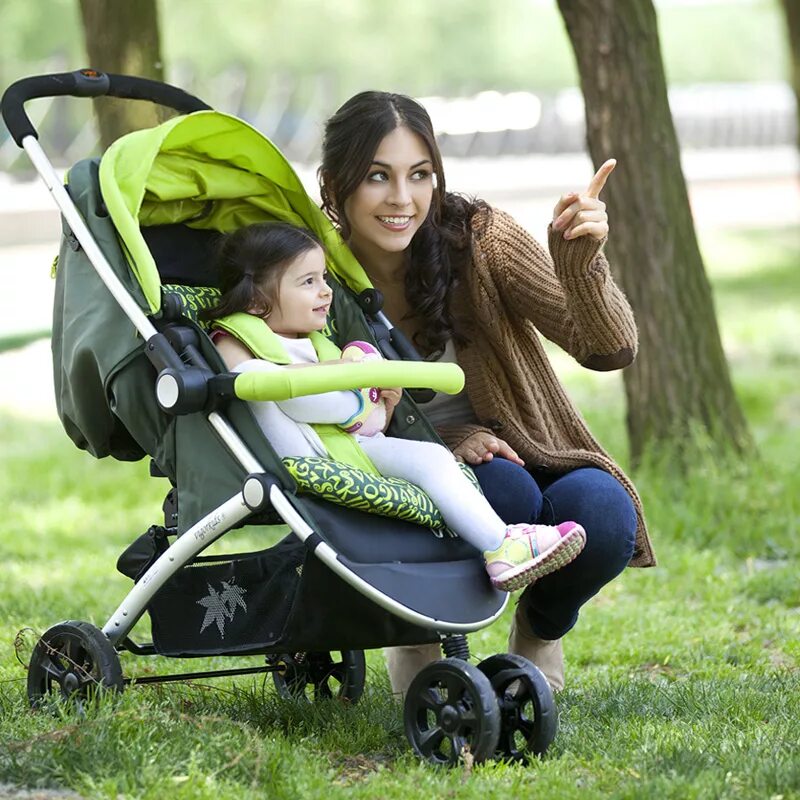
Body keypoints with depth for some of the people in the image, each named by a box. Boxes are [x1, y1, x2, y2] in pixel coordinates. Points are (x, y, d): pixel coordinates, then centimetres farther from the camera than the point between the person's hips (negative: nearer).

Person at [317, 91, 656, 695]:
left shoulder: (476, 236, -16)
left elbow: (610, 350, -20)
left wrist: (581, 263, -41)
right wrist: (452, 441, -22)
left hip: (528, 457, 1)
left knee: (601, 514, -31)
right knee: (505, 491, -33)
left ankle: (540, 631, 4)